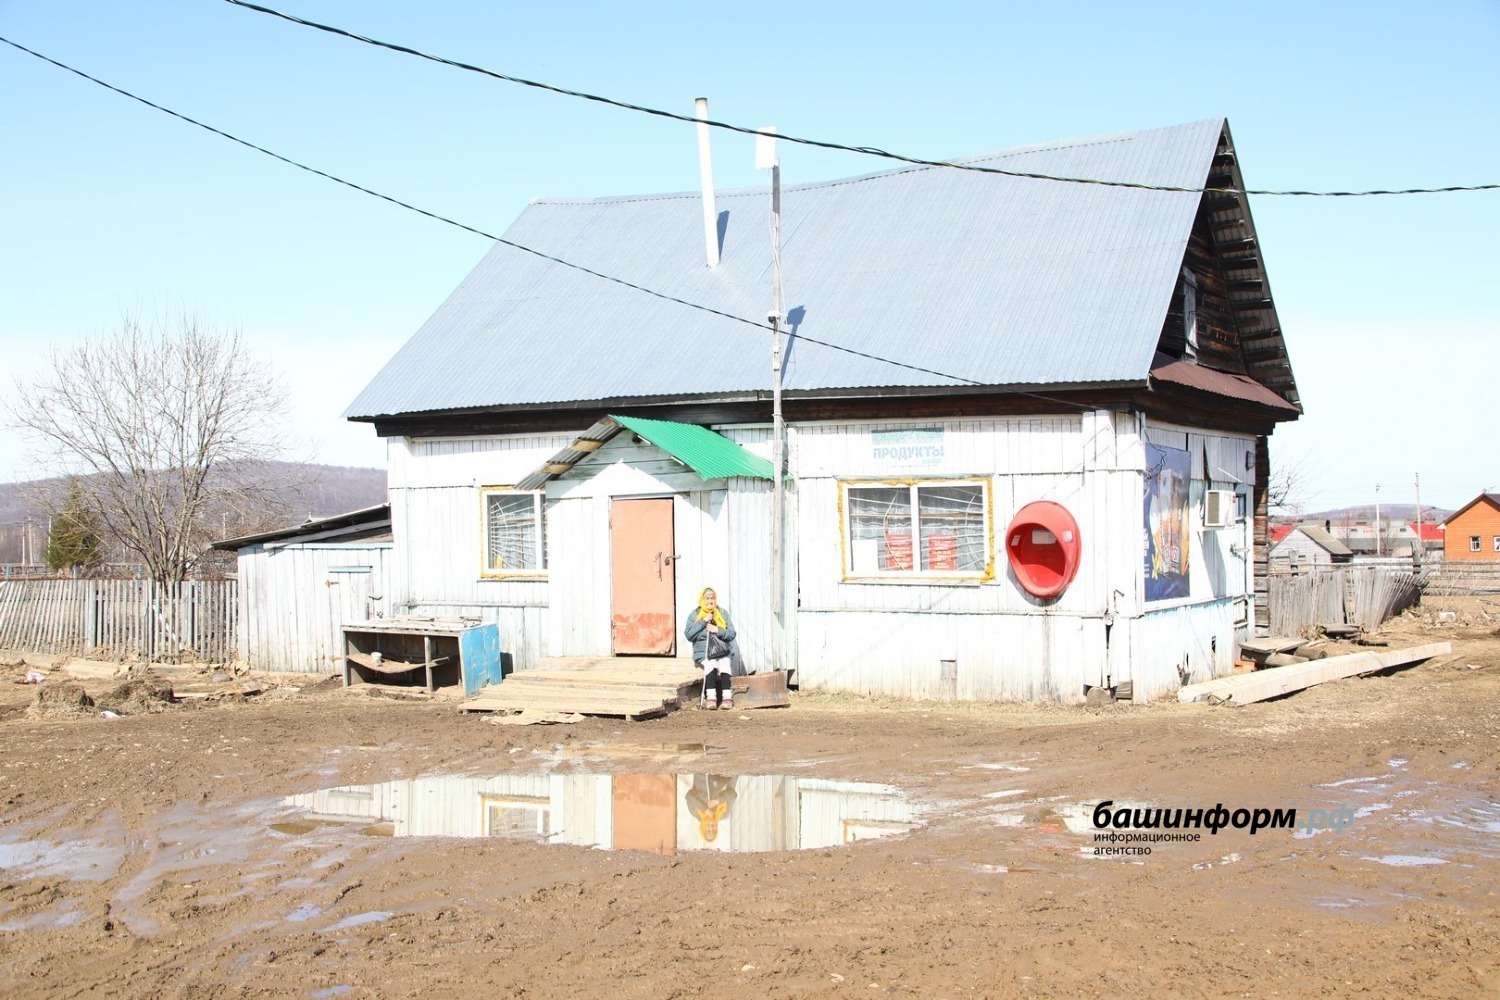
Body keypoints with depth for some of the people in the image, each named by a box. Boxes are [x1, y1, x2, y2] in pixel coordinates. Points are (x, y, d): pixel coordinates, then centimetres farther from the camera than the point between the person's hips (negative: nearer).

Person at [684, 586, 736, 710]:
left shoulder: (723, 613, 13)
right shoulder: (695, 615, 9)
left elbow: (732, 634, 6)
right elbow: (689, 635, -4)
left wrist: (718, 630, -11)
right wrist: (703, 621, -9)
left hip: (722, 652, 1)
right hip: (703, 653, -1)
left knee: (724, 665, -29)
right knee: (709, 665, -32)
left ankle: (727, 698, -30)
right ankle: (710, 698, -33)